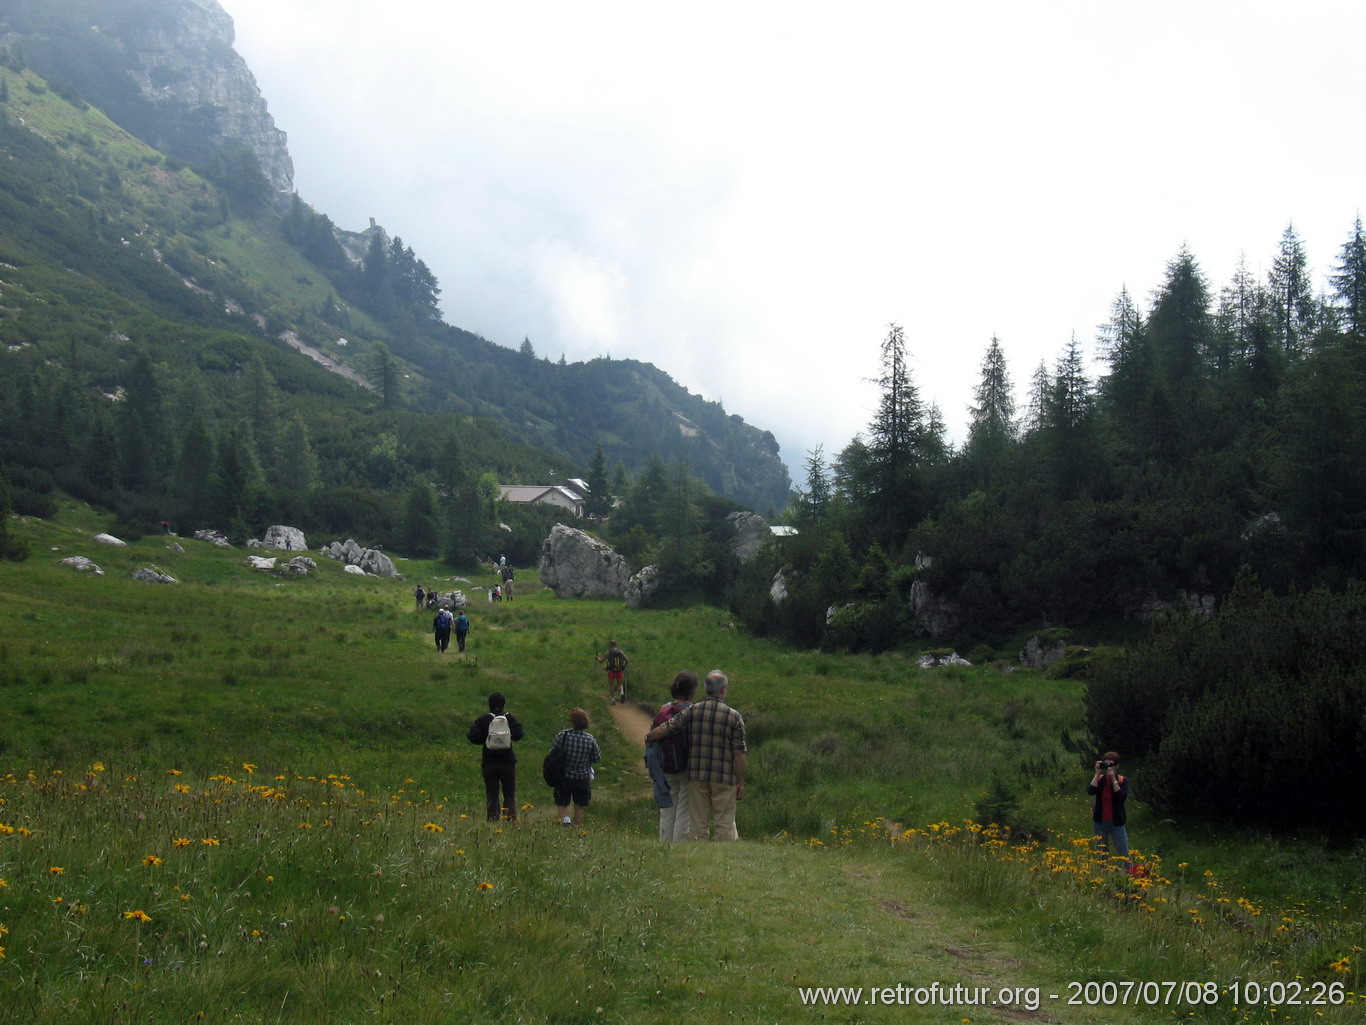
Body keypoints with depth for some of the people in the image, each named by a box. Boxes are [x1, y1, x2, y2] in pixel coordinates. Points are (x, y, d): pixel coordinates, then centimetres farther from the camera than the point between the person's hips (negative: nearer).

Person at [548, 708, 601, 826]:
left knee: (561, 803, 12)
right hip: (583, 778, 2)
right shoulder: (591, 739, -9)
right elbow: (597, 758, -1)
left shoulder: (563, 735, -14)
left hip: (564, 777, -1)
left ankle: (565, 819, -13)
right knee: (579, 807, 15)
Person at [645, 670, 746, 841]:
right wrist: (741, 783, -1)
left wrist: (648, 737, 18)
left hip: (697, 775, 2)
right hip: (723, 777, -2)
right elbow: (739, 753, -7)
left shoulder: (691, 711, -1)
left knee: (697, 822, 9)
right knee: (724, 824, 4)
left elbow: (666, 729, -3)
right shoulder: (734, 716, -6)